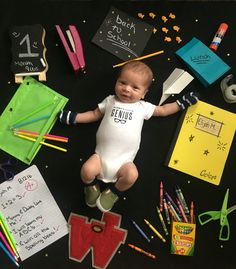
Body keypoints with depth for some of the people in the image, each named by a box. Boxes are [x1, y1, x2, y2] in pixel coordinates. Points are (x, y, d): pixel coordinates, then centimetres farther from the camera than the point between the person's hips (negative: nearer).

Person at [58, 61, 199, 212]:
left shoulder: (143, 107, 11)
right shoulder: (110, 101, 15)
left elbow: (163, 110, 23)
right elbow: (95, 114, 25)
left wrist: (181, 103, 18)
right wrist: (74, 117, 20)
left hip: (124, 160, -1)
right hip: (102, 154, 1)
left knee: (132, 175, -32)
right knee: (87, 171, -27)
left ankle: (114, 192, 0)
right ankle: (91, 186, 10)